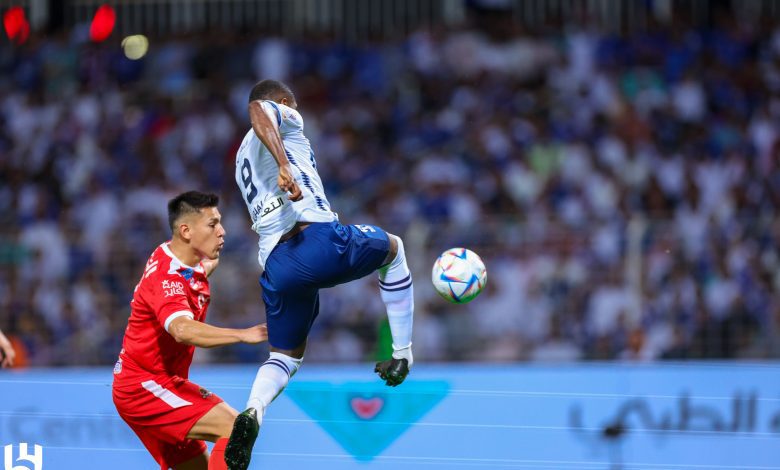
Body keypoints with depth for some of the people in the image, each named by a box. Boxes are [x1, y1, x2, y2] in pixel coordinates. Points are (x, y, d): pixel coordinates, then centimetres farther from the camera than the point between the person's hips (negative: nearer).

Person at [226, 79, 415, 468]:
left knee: (285, 357, 20)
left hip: (275, 265, 6)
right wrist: (284, 165, -26)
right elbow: (257, 110, -14)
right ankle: (402, 356, 24)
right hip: (318, 239, -6)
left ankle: (253, 411, -14)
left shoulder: (243, 157, 33)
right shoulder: (283, 117, 11)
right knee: (393, 248, 25)